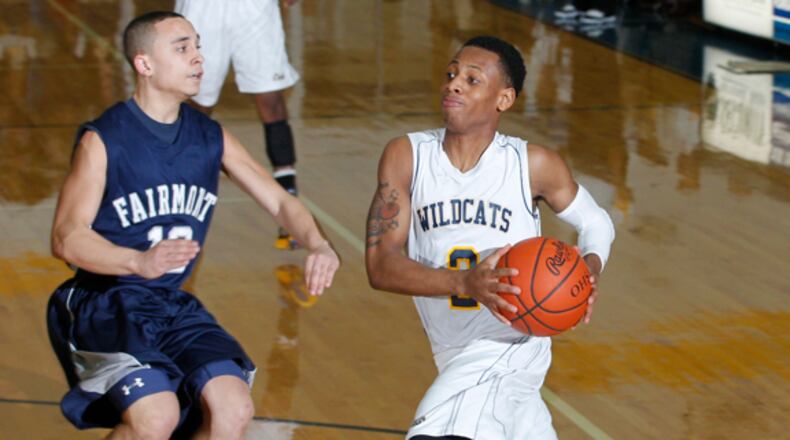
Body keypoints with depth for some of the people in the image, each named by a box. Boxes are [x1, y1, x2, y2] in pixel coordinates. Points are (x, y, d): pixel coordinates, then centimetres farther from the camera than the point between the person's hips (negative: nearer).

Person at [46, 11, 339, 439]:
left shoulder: (210, 138, 6)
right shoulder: (102, 140, -10)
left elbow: (280, 202, 6)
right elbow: (66, 238, -15)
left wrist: (318, 245, -16)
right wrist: (140, 262, -34)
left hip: (175, 306, 6)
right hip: (104, 303, -6)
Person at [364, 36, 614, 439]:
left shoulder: (533, 164, -10)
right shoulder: (406, 156, -8)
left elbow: (595, 222, 8)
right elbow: (380, 266, -16)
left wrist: (590, 269, -15)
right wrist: (465, 282, -33)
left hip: (507, 349, -4)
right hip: (455, 356, 4)